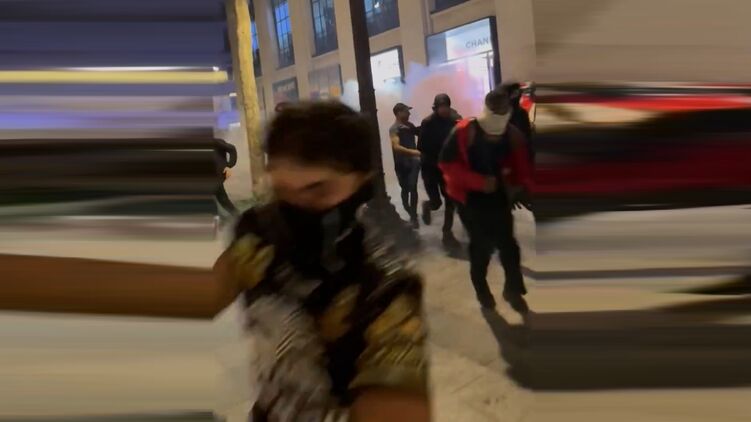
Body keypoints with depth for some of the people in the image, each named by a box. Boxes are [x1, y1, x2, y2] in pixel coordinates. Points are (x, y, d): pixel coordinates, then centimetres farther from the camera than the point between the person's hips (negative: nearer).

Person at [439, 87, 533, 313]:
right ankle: (481, 289, 27)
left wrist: (524, 187, -13)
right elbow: (447, 164, -16)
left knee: (508, 243, 5)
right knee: (481, 244, 4)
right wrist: (479, 181, -23)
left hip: (498, 196, 4)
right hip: (471, 198, -4)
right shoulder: (465, 131, -15)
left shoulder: (513, 135, -1)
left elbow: (521, 167, 8)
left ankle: (513, 289, 25)